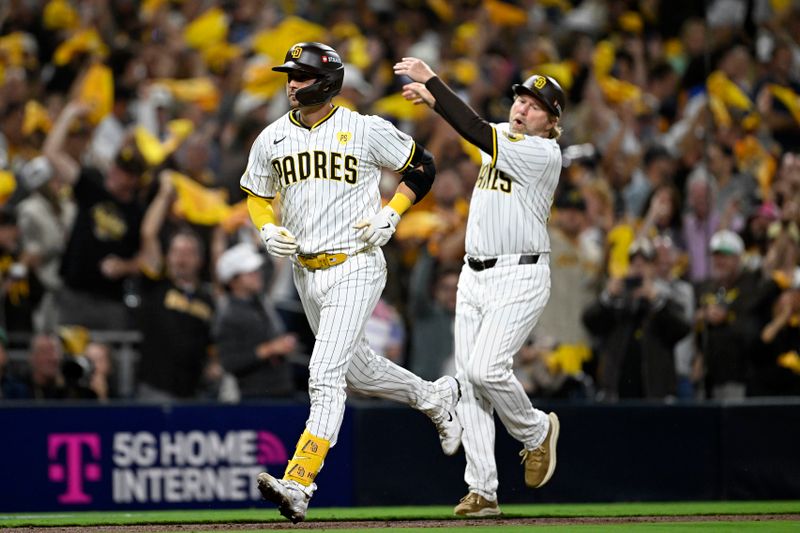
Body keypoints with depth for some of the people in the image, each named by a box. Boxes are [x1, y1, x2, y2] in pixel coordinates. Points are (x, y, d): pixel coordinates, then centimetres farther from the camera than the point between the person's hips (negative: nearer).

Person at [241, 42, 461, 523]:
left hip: (355, 270, -7)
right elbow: (257, 195, 18)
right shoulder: (273, 138, 5)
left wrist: (390, 215, -9)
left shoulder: (366, 131, -8)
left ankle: (299, 484, -25)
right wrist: (268, 230, -2)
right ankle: (434, 397, 47)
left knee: (325, 376, -17)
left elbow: (422, 167, 4)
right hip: (305, 272, 7)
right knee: (357, 370, 20)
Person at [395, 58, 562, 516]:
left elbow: (478, 132, -20)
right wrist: (432, 98, -14)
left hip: (520, 277, -8)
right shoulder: (502, 136, 12)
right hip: (474, 275, 8)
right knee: (468, 379, -1)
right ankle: (482, 491, 0)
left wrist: (432, 82, -20)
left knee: (486, 368, -20)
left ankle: (536, 431, 9)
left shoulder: (545, 153, -13)